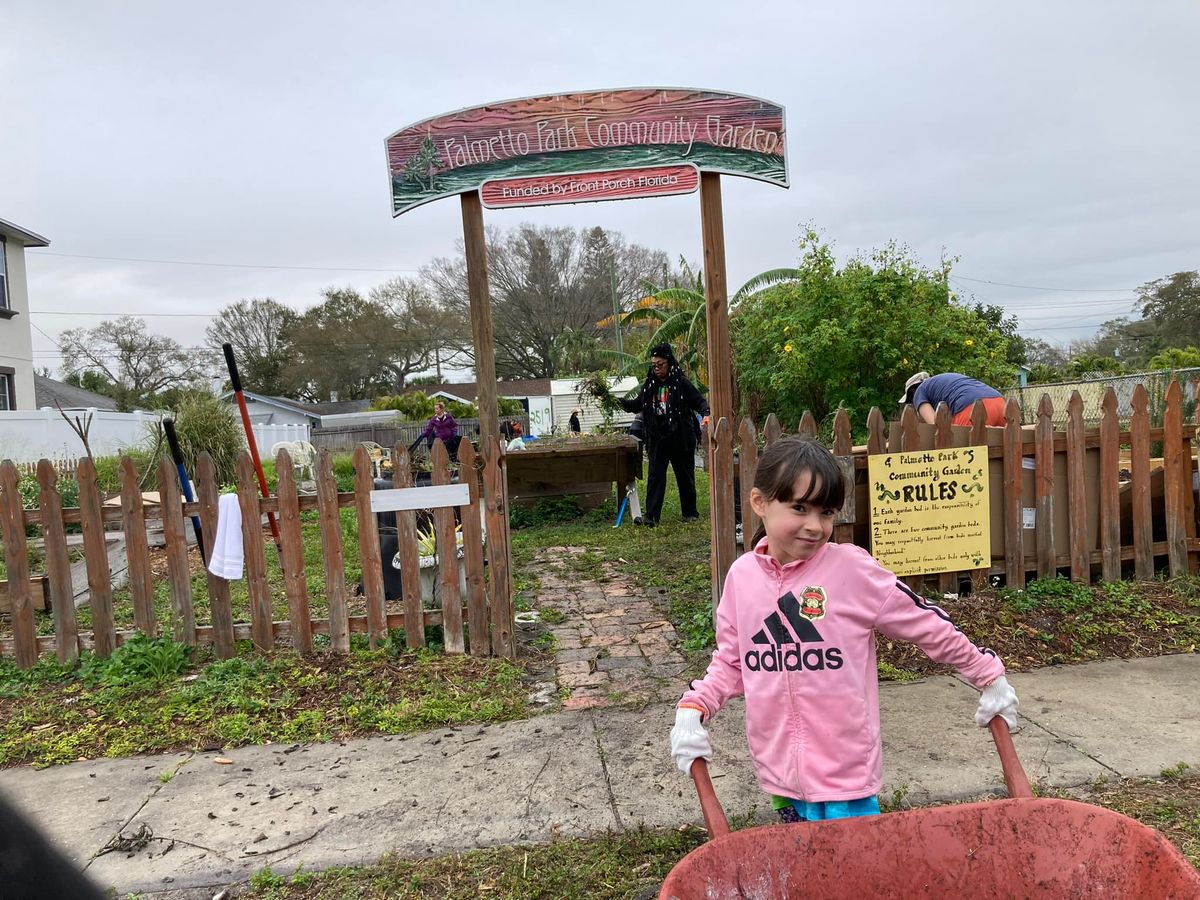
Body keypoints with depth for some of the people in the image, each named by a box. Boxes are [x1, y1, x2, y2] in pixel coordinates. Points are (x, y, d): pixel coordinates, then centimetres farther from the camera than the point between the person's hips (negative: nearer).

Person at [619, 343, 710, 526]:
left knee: (685, 475, 10)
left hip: (681, 438, -3)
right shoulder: (649, 385, 7)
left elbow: (699, 401, -7)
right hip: (658, 439, 3)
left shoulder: (681, 383, -6)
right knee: (655, 476, -3)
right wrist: (619, 402, -2)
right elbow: (636, 405, 15)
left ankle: (690, 512, 24)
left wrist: (706, 414, -26)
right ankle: (651, 515, -3)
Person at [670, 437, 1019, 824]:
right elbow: (730, 660, 8)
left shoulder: (852, 568, -13)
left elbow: (927, 625, -2)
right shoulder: (742, 575, -3)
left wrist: (989, 675, 3)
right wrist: (693, 709, -4)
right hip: (778, 767, 4)